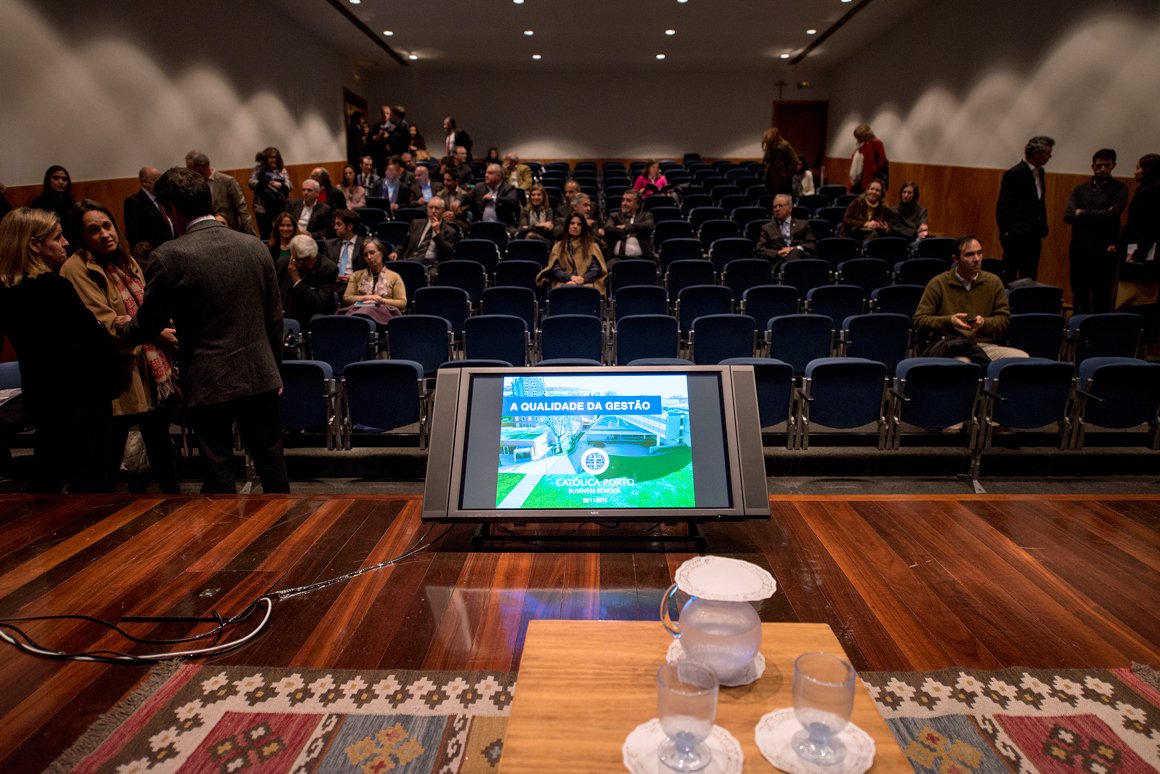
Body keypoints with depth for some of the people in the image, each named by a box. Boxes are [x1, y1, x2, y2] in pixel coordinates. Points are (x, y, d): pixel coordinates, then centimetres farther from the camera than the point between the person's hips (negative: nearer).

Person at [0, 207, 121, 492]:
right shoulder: (54, 287, -21)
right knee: (89, 480, 4)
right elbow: (99, 341, -18)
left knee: (45, 478, 21)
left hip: (39, 395, 8)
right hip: (81, 395, -8)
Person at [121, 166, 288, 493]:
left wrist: (125, 330, 20)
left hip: (209, 383, -4)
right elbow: (274, 317, 7)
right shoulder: (255, 246, 1)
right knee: (271, 462, 16)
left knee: (219, 474, 8)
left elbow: (146, 326, -4)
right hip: (260, 376, 4)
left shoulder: (169, 257, -13)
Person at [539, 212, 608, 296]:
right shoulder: (558, 246, 20)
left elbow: (596, 269, 7)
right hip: (564, 284, 0)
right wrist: (571, 277, -13)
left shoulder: (592, 246, 19)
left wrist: (582, 279, -15)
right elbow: (555, 269, 7)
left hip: (586, 284, 0)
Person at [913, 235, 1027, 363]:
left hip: (986, 345, 4)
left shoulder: (994, 282, 14)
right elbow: (919, 320, 3)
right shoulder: (938, 283, 4)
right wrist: (949, 321, -13)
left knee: (1023, 358, -24)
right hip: (947, 344, -4)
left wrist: (984, 323, -7)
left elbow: (1004, 318, 16)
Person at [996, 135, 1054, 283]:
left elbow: (1040, 203, 21)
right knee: (1009, 278, -3)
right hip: (1017, 236, -8)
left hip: (1034, 236, 8)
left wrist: (1043, 227, 14)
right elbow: (1002, 208, -12)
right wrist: (1005, 233, -14)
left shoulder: (1039, 172, 13)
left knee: (1030, 278, 10)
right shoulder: (1014, 174, -11)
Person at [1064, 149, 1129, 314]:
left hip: (1104, 249, -3)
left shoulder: (1119, 189, 3)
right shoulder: (1080, 189, 10)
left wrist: (1084, 213, -6)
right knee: (1079, 294, 8)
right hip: (1079, 246, 3)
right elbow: (1068, 216, -4)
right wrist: (1099, 215, -11)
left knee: (1101, 295, 0)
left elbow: (1113, 215, -12)